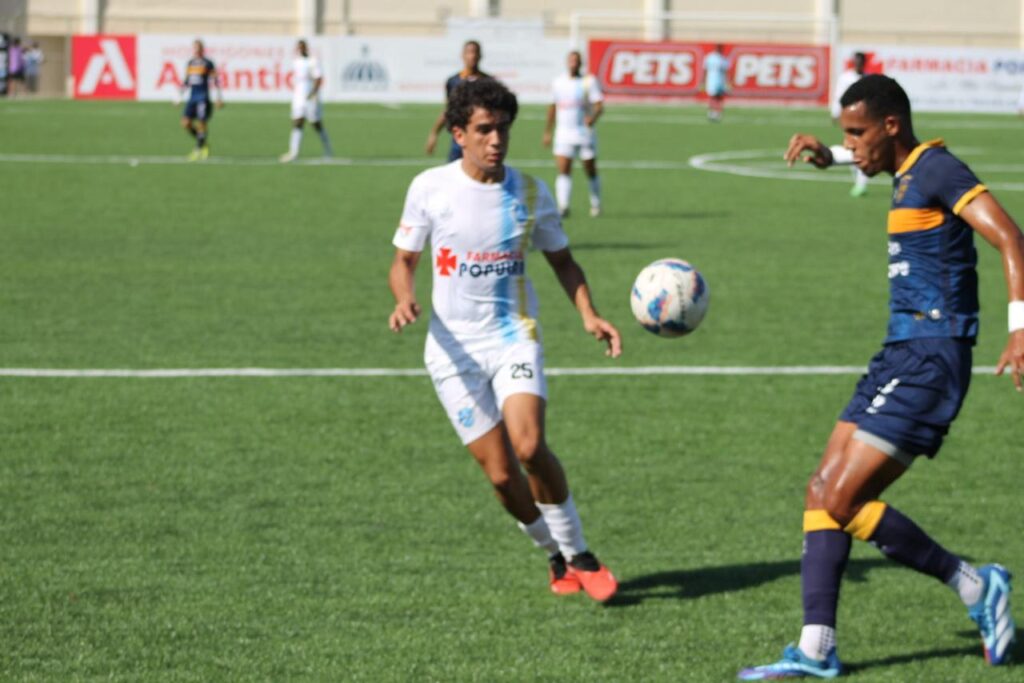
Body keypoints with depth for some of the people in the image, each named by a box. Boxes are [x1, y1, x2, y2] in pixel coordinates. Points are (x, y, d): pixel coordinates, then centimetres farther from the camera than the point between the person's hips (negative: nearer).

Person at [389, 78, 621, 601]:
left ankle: (577, 553, -5)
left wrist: (588, 315, -1)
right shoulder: (430, 188, -3)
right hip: (453, 345, 0)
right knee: (500, 472, -6)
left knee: (529, 445, -23)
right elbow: (403, 261, 5)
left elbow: (562, 260, 14)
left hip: (513, 336, 0)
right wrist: (405, 299, -17)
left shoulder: (531, 193, 1)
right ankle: (556, 557, 18)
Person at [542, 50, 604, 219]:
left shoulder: (589, 81, -3)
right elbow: (553, 107, 21)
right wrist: (547, 131, 22)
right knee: (563, 171, -14)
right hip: (563, 134, 2)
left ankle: (595, 205, 28)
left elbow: (599, 105, -12)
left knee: (591, 172, 8)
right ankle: (563, 206, -23)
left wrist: (593, 117, -34)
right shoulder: (558, 82, 10)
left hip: (585, 133, -2)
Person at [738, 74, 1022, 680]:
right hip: (902, 356, 10)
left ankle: (975, 586, -1)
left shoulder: (937, 170, -13)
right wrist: (828, 155, 28)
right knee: (823, 492, 5)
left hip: (929, 359, -10)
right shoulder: (909, 171, 15)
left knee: (843, 500, -13)